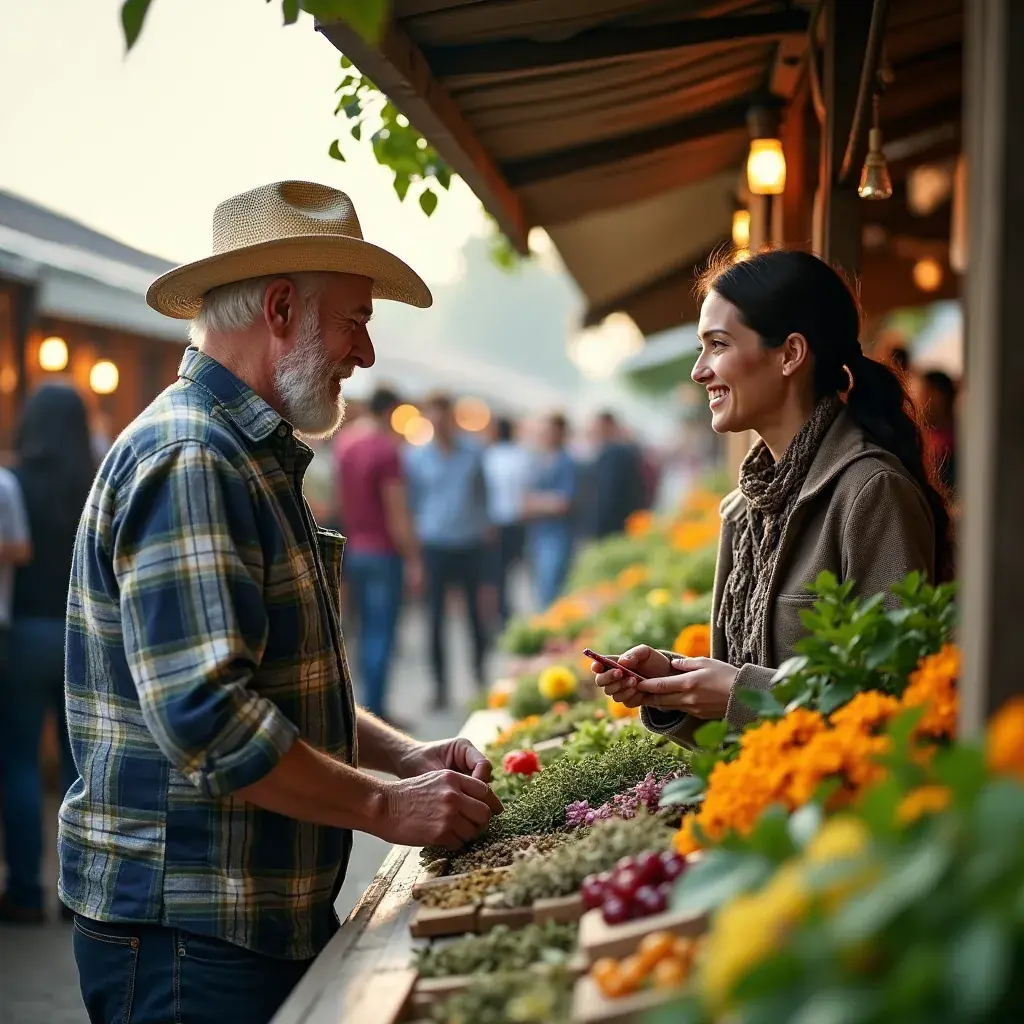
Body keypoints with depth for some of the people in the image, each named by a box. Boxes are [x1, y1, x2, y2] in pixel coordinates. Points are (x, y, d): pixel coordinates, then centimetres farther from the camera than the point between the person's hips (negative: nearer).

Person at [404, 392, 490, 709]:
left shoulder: (473, 453, 4)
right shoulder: (415, 457, 1)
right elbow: (413, 503, 5)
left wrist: (482, 527, 10)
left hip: (470, 543, 1)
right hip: (435, 546, -1)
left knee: (475, 612, 8)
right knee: (436, 617, -1)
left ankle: (479, 671, 25)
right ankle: (440, 683, 6)